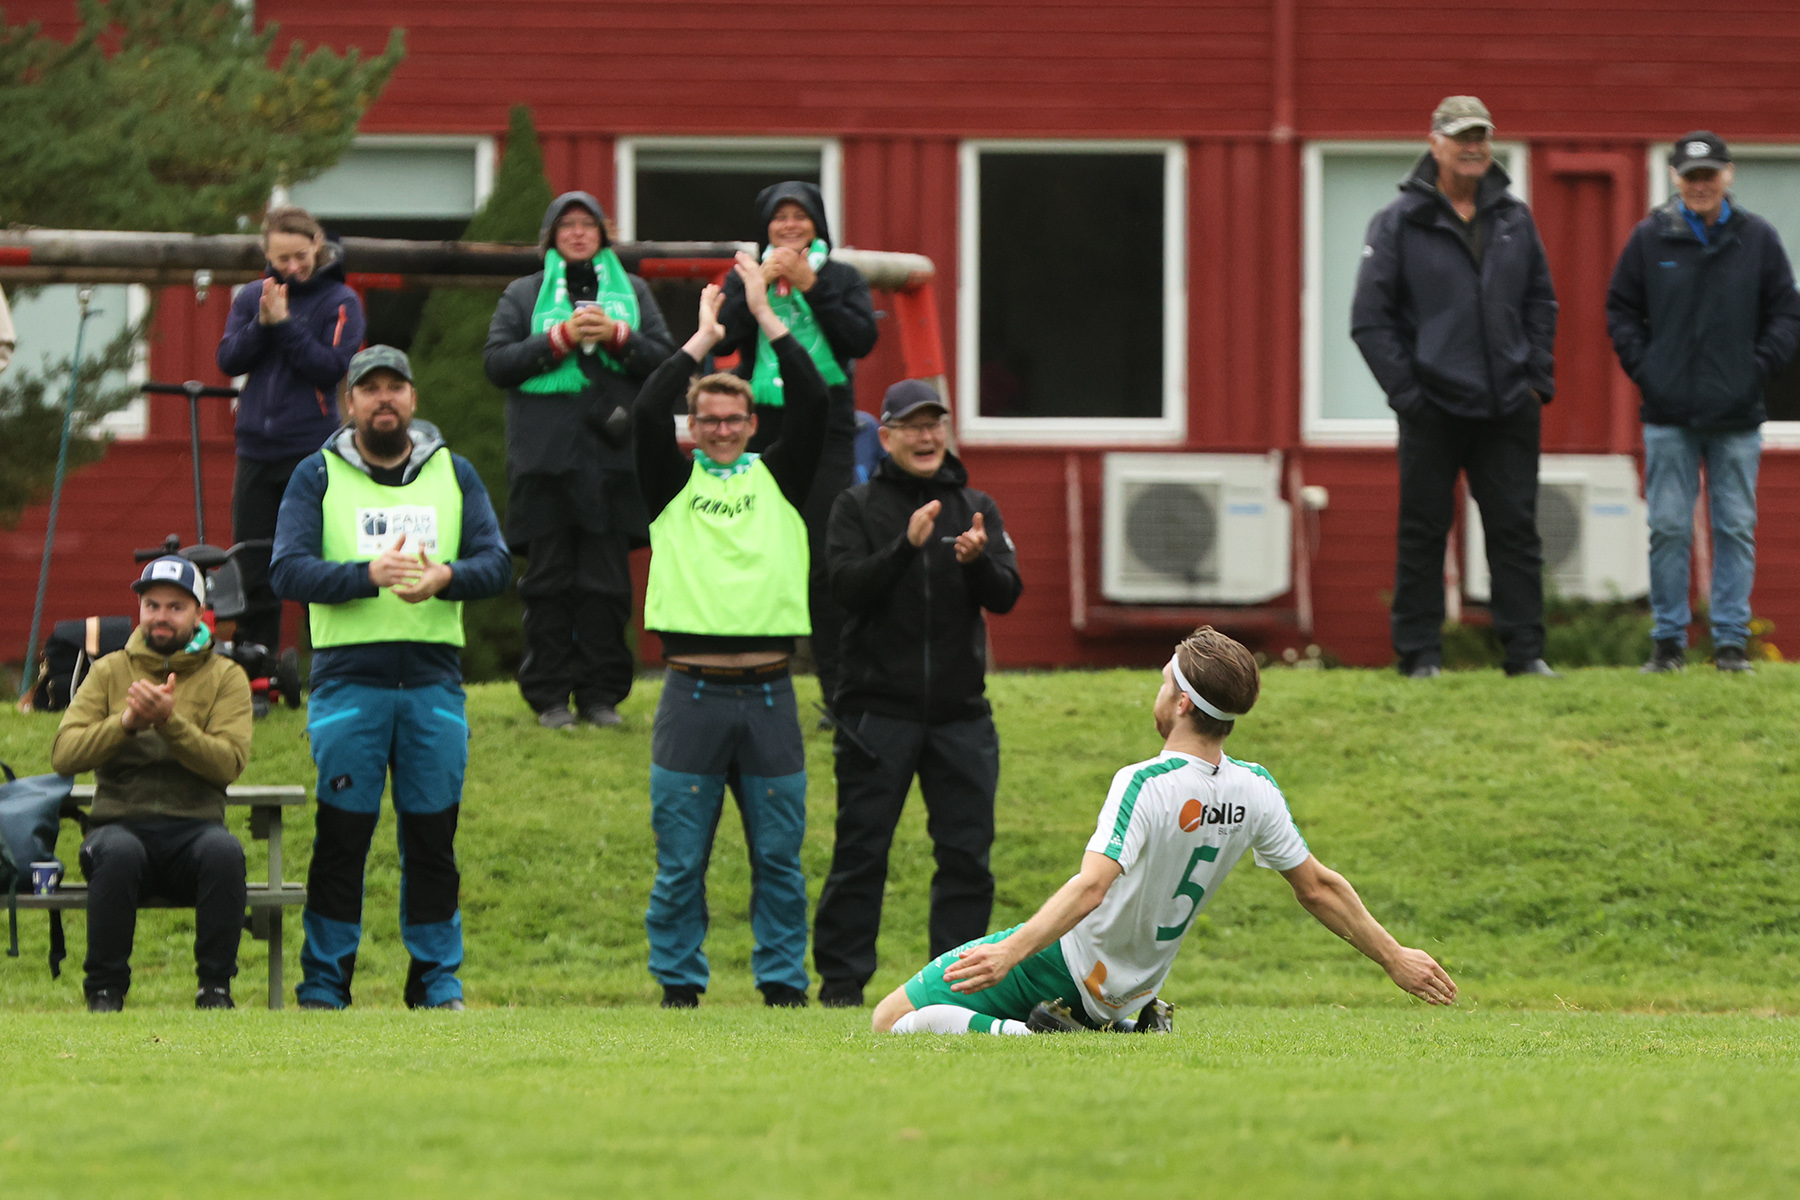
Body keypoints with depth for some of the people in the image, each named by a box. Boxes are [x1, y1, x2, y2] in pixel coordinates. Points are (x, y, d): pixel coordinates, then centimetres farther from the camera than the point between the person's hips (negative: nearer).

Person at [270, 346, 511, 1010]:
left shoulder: (454, 474, 14)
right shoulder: (318, 476, 7)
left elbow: (497, 564, 5)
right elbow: (288, 570, -6)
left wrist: (445, 578, -17)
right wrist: (370, 574, -21)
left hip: (434, 680, 2)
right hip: (348, 678, -2)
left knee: (433, 836, 4)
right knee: (341, 836, -3)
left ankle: (437, 981, 12)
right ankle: (323, 988, 2)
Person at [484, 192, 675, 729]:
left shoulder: (632, 292, 16)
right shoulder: (523, 296, 12)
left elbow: (664, 358, 7)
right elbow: (496, 362, 1)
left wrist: (617, 337, -9)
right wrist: (559, 340, -9)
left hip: (612, 455, 1)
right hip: (546, 456, -1)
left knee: (607, 580, -1)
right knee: (548, 579, -2)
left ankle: (601, 694, 5)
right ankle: (549, 698, 2)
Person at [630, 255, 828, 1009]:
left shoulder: (778, 480, 12)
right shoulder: (673, 484, 9)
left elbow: (812, 403, 1)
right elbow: (645, 414, -6)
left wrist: (765, 316, 2)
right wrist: (703, 337, -1)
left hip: (768, 693, 1)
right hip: (693, 692, -1)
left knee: (780, 856, 4)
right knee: (680, 859, 1)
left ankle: (783, 986, 10)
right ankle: (679, 988, 7)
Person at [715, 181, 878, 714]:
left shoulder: (843, 279, 9)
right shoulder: (744, 279, 12)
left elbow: (862, 339, -6)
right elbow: (721, 338, -3)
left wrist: (810, 287, -9)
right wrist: (760, 284, -10)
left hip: (825, 432, -1)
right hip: (762, 430, 1)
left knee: (825, 561, -6)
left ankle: (837, 687, -2)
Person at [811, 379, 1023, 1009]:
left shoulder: (977, 508, 11)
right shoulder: (859, 507, 4)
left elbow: (1006, 596, 1)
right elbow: (847, 588, -10)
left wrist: (978, 560, -20)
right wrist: (907, 546, -24)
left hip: (961, 714, 3)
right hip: (878, 711, -3)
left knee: (966, 851, 3)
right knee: (861, 850, -2)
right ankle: (841, 979, 3)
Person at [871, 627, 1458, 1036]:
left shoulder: (1144, 786, -23)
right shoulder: (1255, 791, -4)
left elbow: (1090, 888, -35)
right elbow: (1319, 888, 4)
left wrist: (1010, 952, -43)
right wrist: (1394, 958, 16)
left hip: (1058, 964, -7)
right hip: (1121, 994, 7)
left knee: (894, 1020, -6)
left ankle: (1039, 1036, -18)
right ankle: (1128, 1030, 8)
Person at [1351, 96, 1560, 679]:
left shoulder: (1515, 220, 11)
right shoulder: (1399, 223, -1)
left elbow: (1540, 303, 19)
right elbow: (1370, 318, -2)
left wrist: (1537, 379, 8)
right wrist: (1404, 390, -8)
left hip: (1508, 411, 3)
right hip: (1434, 410, -3)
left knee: (1516, 528, 2)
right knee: (1422, 533, 1)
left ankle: (1525, 649, 7)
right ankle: (1420, 653, 7)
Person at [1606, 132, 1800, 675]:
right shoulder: (1650, 238, 2)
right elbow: (1621, 309, 10)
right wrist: (1643, 368, -1)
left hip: (1737, 415, 0)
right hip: (1669, 415, 0)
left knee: (1736, 528, 3)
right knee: (1669, 529, 0)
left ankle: (1731, 640, 8)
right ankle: (1669, 640, 6)